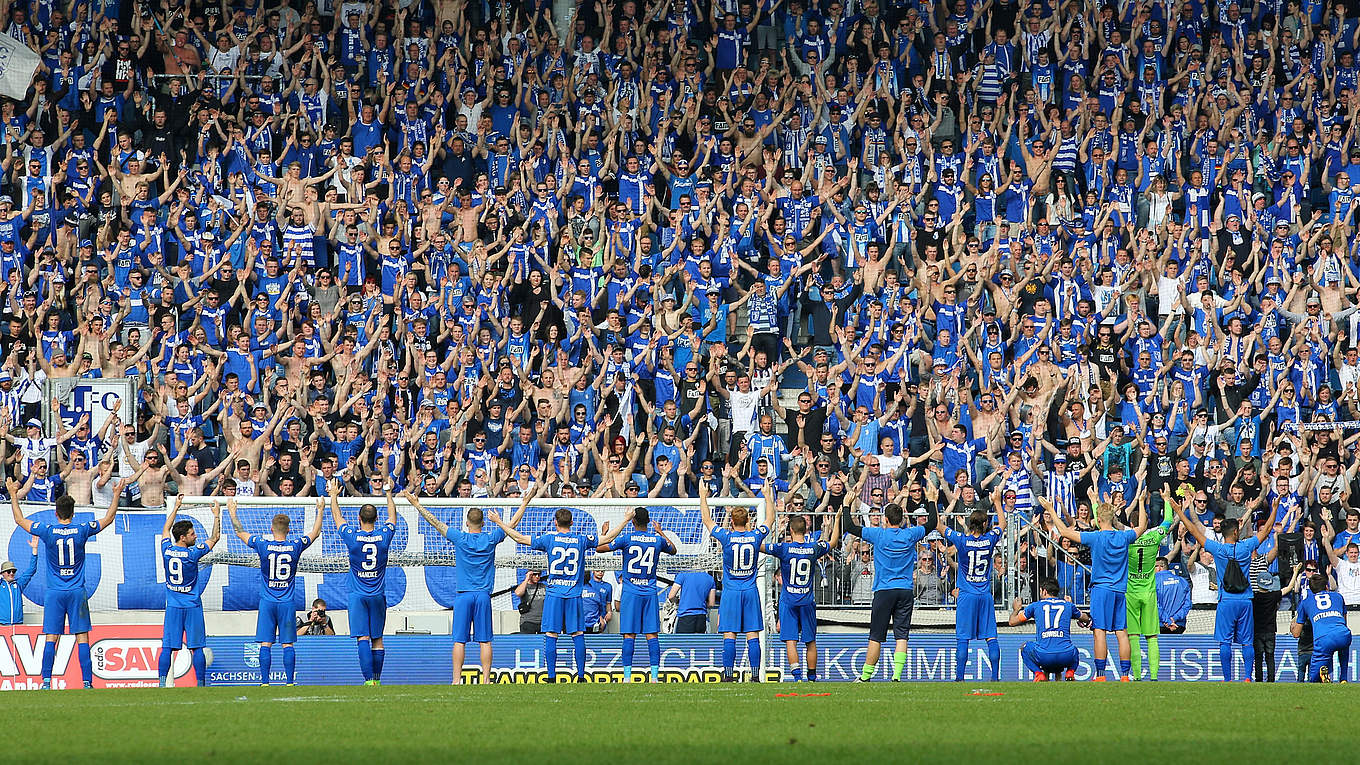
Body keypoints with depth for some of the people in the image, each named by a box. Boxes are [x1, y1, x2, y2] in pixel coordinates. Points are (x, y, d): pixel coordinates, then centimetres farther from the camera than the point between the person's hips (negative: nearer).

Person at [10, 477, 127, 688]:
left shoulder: (48, 531, -5)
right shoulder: (82, 530, -3)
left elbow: (20, 519, 9)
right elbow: (108, 518, 12)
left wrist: (13, 495, 20)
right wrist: (117, 495, 23)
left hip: (54, 592, 0)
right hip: (77, 592, 0)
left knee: (50, 639, 0)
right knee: (82, 638, 0)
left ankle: (46, 681, -5)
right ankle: (87, 682, -4)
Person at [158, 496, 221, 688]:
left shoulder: (167, 550, -2)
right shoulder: (192, 554, -12)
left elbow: (166, 530, 19)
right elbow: (215, 537, 0)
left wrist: (175, 508, 27)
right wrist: (217, 515, 11)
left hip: (173, 607, 3)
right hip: (192, 607, -3)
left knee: (167, 648, 1)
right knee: (196, 648, -1)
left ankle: (162, 683, -7)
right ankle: (201, 685, -1)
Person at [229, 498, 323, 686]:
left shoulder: (263, 544, -7)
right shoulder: (295, 546, -3)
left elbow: (240, 532, 7)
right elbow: (315, 533, 14)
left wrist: (232, 513, 23)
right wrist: (320, 511, 29)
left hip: (267, 601, -1)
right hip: (287, 603, 1)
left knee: (266, 645, 0)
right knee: (288, 644, 2)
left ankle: (265, 682, -4)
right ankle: (289, 682, -1)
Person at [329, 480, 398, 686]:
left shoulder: (352, 537, -9)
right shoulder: (384, 537, -4)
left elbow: (337, 517, 8)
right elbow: (393, 516, 16)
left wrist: (334, 496, 23)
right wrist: (389, 494, 30)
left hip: (358, 595, -2)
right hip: (378, 595, 2)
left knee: (362, 638, -7)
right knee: (377, 639, 9)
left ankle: (368, 679, -17)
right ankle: (377, 679, 12)